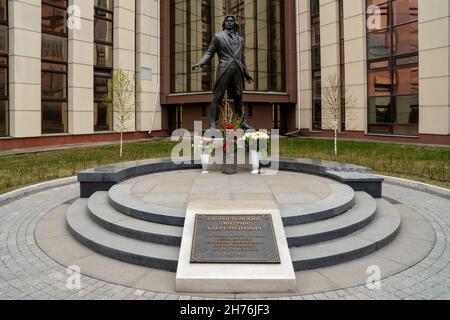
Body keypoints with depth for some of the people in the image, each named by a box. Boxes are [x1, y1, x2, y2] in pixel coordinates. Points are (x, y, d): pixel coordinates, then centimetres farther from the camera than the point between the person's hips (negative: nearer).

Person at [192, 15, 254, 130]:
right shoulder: (218, 37, 9)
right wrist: (200, 63, -14)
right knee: (218, 96, -7)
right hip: (224, 70, -4)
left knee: (238, 97, 6)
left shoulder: (240, 39, 20)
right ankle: (213, 123, -7)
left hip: (238, 71, 4)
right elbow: (209, 53, 4)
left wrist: (246, 73, 26)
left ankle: (243, 123, 12)